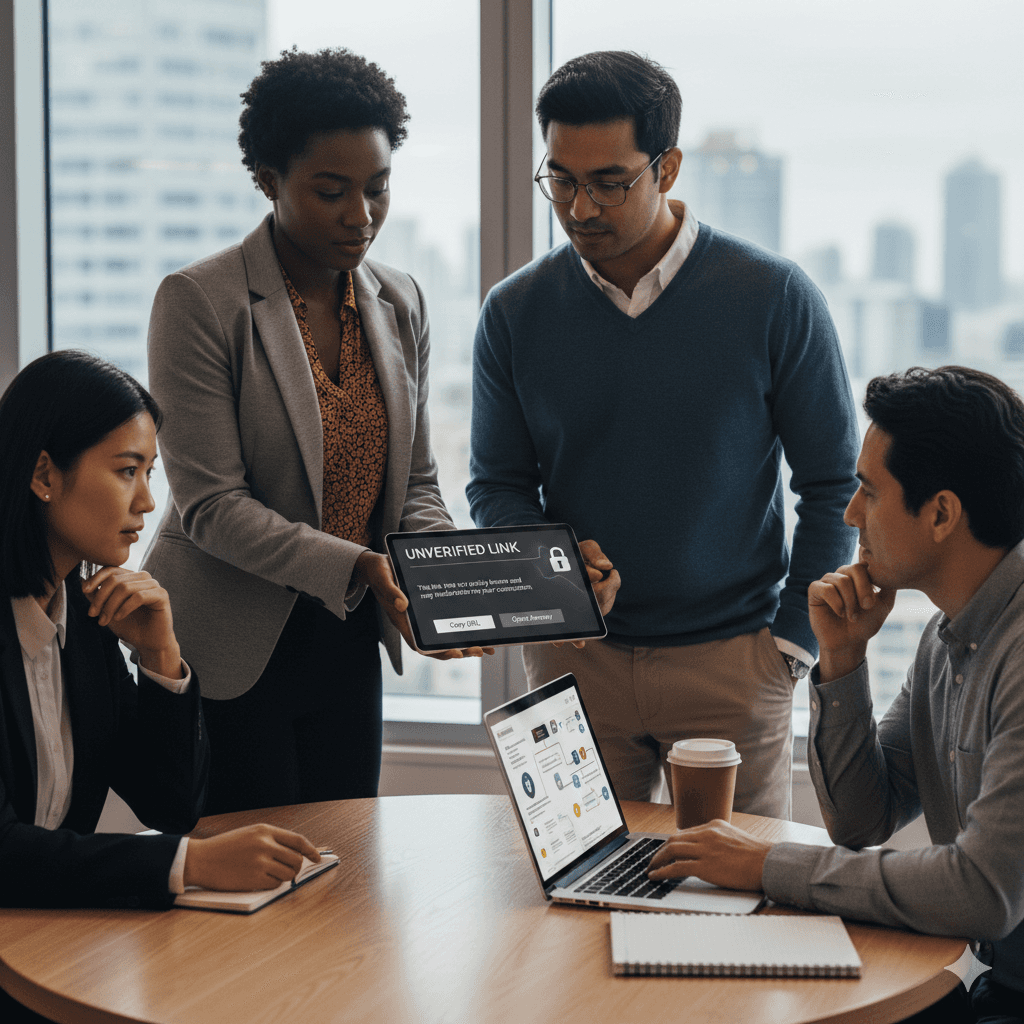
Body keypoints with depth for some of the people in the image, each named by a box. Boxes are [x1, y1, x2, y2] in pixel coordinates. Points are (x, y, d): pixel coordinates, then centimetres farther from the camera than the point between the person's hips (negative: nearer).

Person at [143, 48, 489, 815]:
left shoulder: (400, 304, 7)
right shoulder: (199, 302, -12)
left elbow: (415, 483, 10)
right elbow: (210, 505, -17)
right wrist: (358, 567, -26)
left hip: (348, 645, 6)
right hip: (230, 651, -5)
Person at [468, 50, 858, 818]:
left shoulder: (774, 299, -7)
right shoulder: (516, 313, 0)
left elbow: (833, 486, -1)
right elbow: (498, 486, 7)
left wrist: (793, 640, -4)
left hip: (731, 659, -2)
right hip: (571, 657, 2)